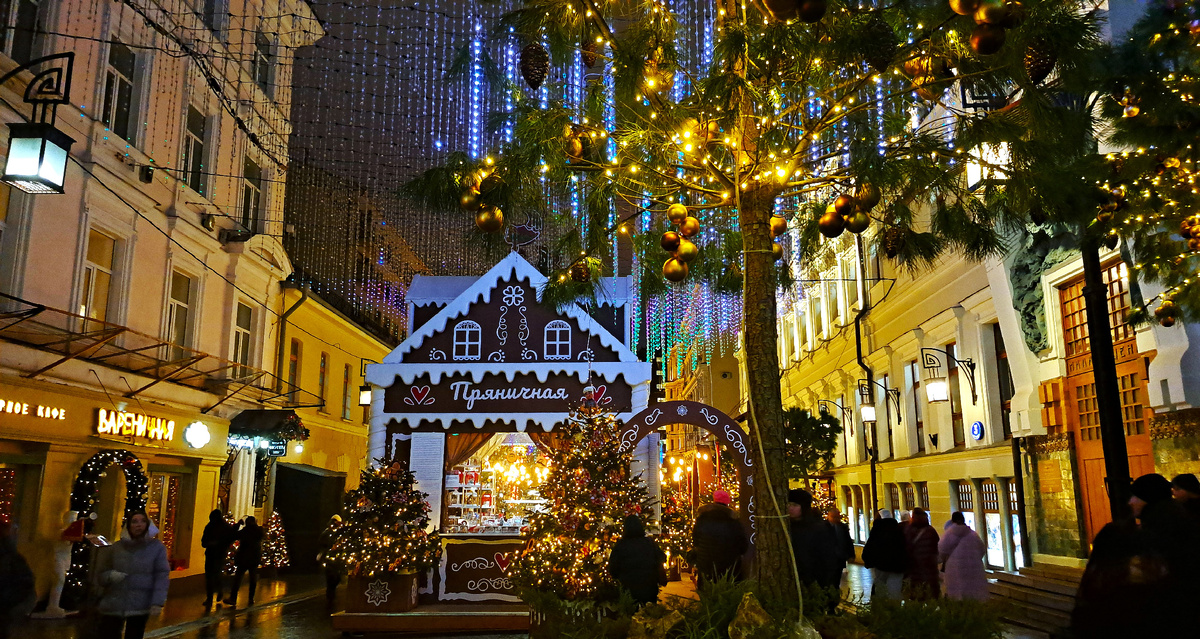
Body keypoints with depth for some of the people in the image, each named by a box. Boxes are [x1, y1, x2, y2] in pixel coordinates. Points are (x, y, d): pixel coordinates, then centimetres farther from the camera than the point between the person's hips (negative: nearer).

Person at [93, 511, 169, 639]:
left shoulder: (157, 547, 2)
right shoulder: (116, 547, 7)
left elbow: (162, 576, -4)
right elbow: (99, 575, 11)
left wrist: (158, 602, -14)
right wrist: (109, 575, -13)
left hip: (140, 607, -1)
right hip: (112, 605, 1)